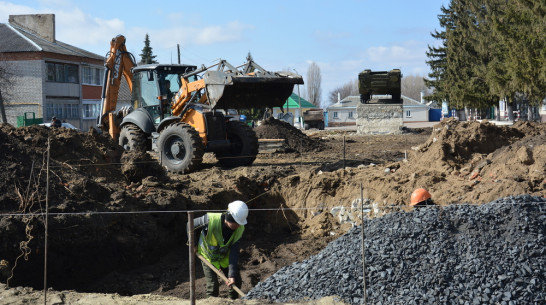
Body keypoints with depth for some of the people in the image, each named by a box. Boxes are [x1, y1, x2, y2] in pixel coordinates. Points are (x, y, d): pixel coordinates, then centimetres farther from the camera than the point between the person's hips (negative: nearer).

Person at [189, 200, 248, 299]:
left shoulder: (240, 229, -24)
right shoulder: (210, 220, -36)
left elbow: (234, 252, -24)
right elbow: (190, 226, -17)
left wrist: (232, 274, -31)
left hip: (225, 257, 4)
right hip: (208, 256, -4)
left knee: (236, 281, 10)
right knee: (213, 286, -13)